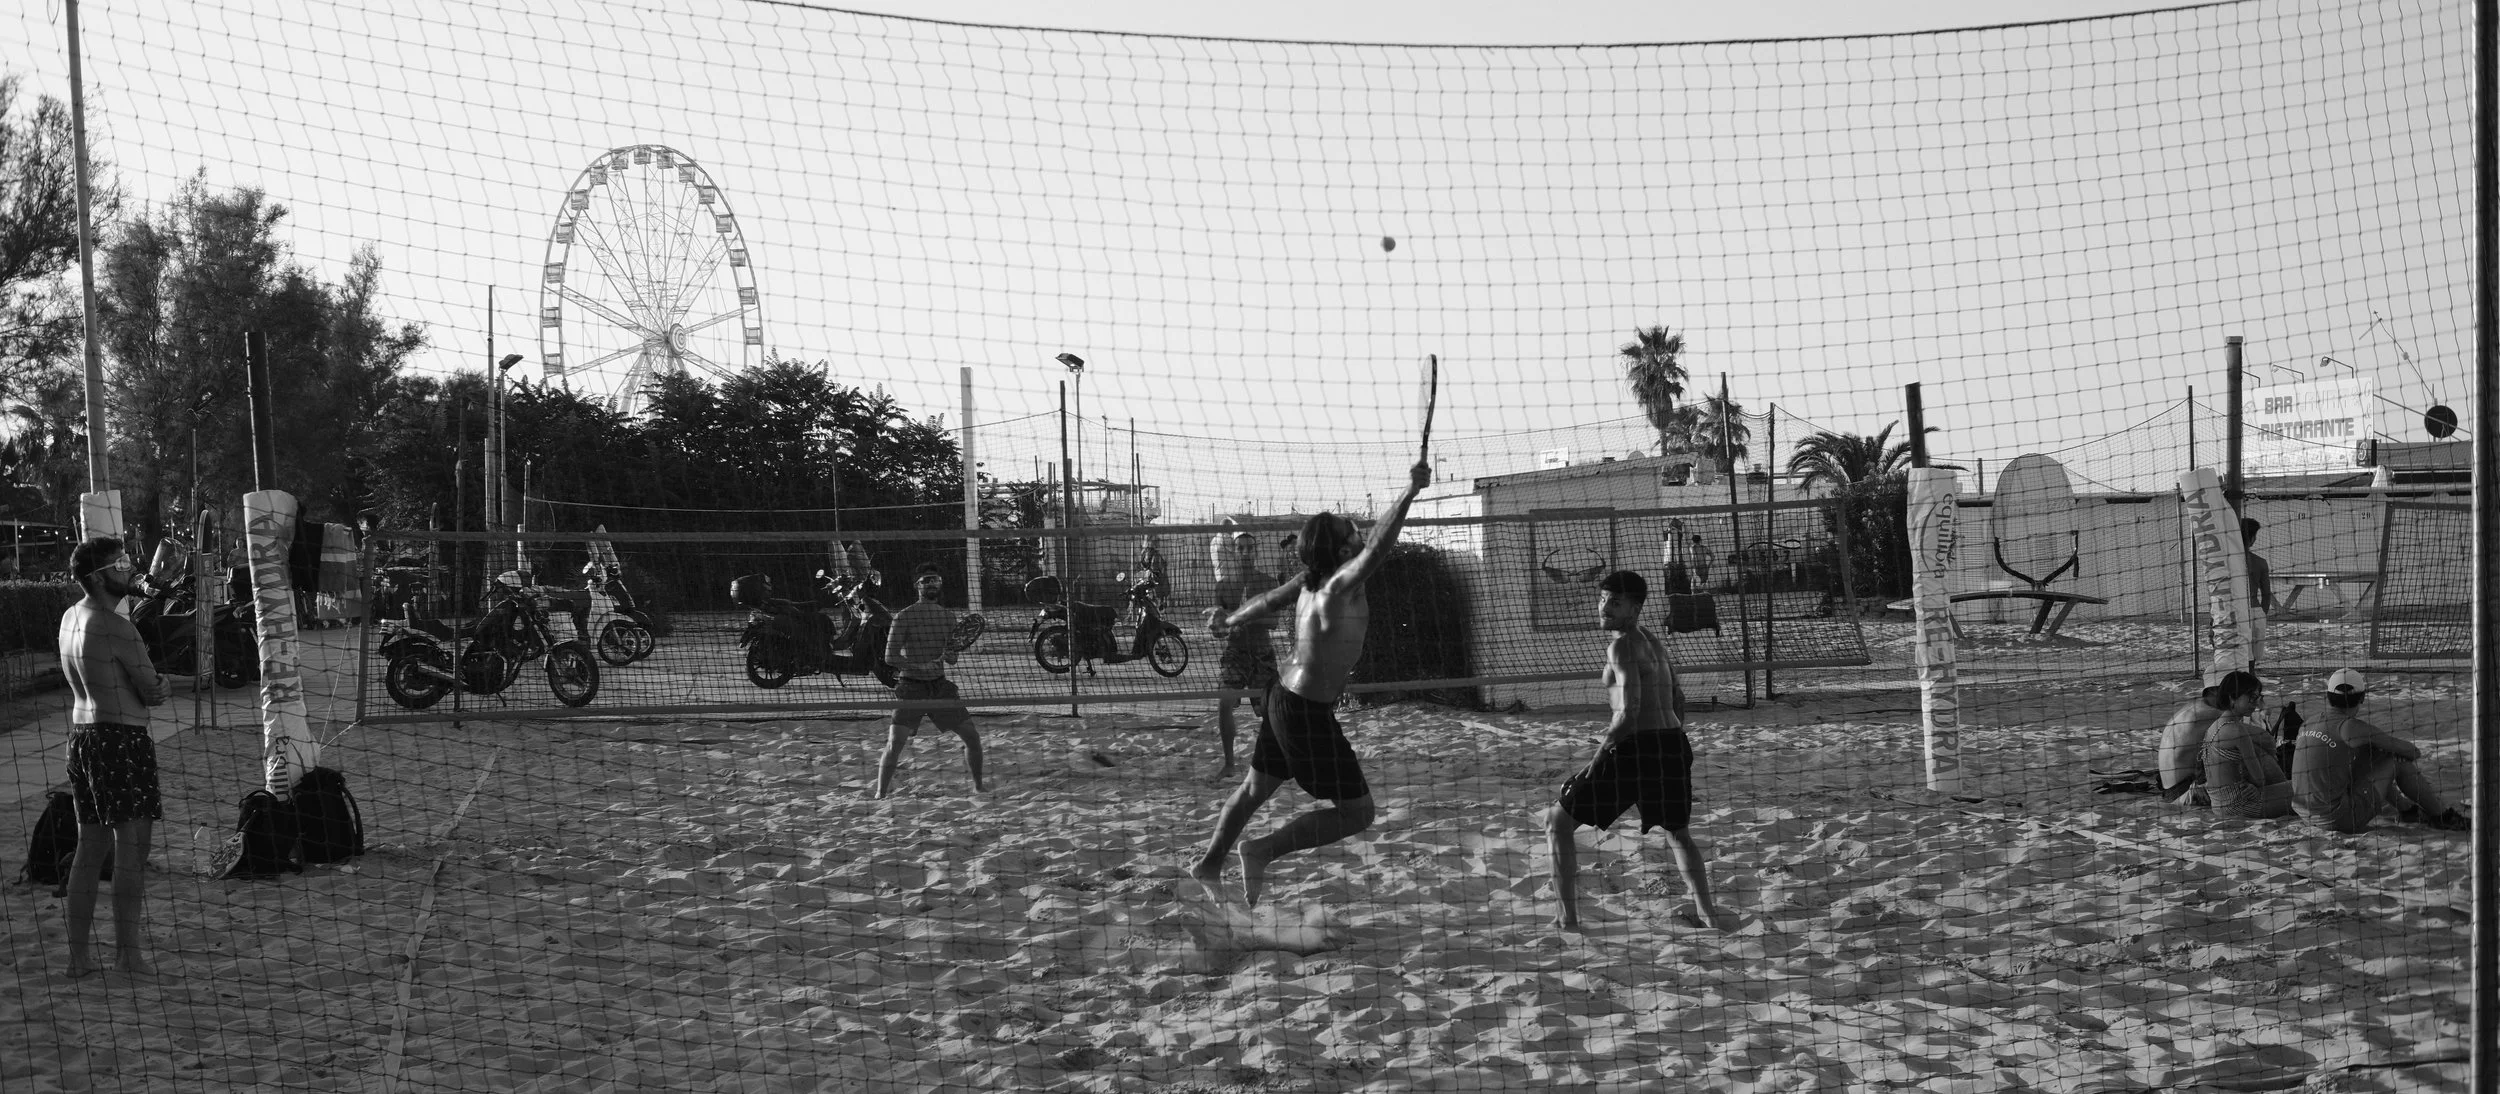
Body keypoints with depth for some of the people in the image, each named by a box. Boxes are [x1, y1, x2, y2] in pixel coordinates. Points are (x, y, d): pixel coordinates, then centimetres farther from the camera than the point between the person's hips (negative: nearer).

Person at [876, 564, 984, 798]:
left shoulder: (948, 615, 9)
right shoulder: (904, 616, -7)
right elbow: (891, 656, -11)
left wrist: (950, 654, -8)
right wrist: (920, 667, -24)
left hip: (940, 686, 5)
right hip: (911, 687, -5)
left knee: (972, 736, 2)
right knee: (894, 744, -14)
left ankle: (978, 784, 21)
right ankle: (881, 793, 0)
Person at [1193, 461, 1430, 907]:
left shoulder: (1311, 580, 3)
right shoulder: (1340, 586, -23)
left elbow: (1269, 598, 20)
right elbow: (1376, 551, -41)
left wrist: (1230, 620, 37)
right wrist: (1409, 493, -47)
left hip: (1284, 698, 10)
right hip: (1310, 712, -10)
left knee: (1256, 788, 26)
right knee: (1356, 813, -3)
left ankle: (1209, 864, 40)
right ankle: (1263, 851, -4)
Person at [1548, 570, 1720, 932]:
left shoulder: (1622, 644, -11)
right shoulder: (1652, 641, 17)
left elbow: (1629, 711, -19)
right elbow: (1677, 697, 25)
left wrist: (1594, 762, -16)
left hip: (1635, 748, -8)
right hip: (1674, 744, 9)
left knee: (1558, 821, 4)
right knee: (1677, 831, 34)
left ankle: (1568, 919, -1)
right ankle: (1706, 913, 33)